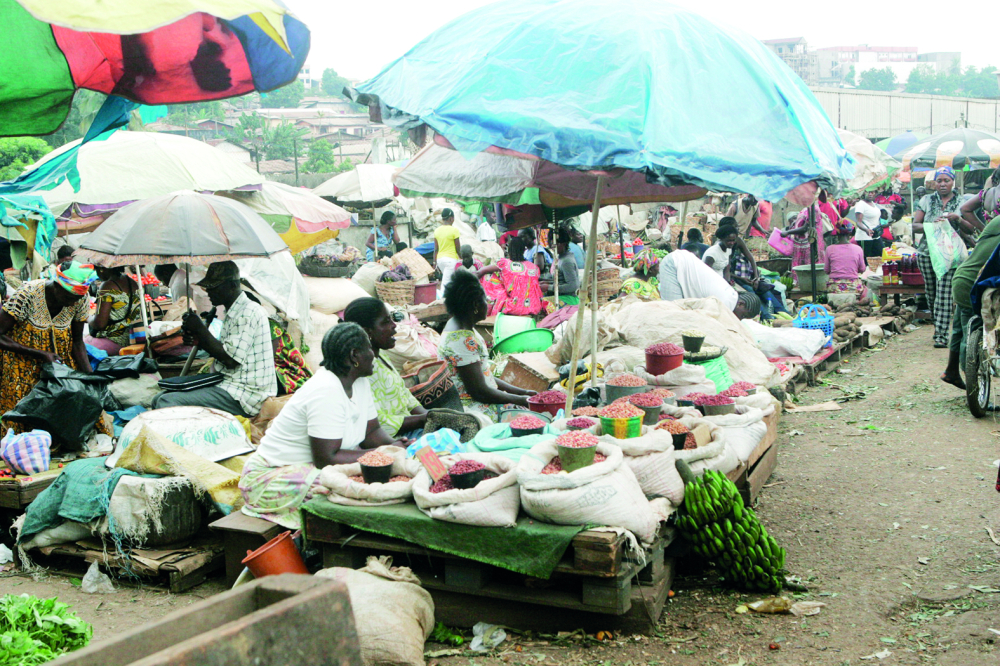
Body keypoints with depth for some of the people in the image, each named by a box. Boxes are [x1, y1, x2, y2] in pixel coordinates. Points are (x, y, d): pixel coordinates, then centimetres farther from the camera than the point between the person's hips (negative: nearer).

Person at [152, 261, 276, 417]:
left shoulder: (249, 313, -15)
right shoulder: (233, 313, 17)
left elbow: (230, 359, -19)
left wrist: (201, 329, -11)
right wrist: (199, 341, 5)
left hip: (244, 395, -10)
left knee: (166, 402, -20)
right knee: (159, 399, 7)